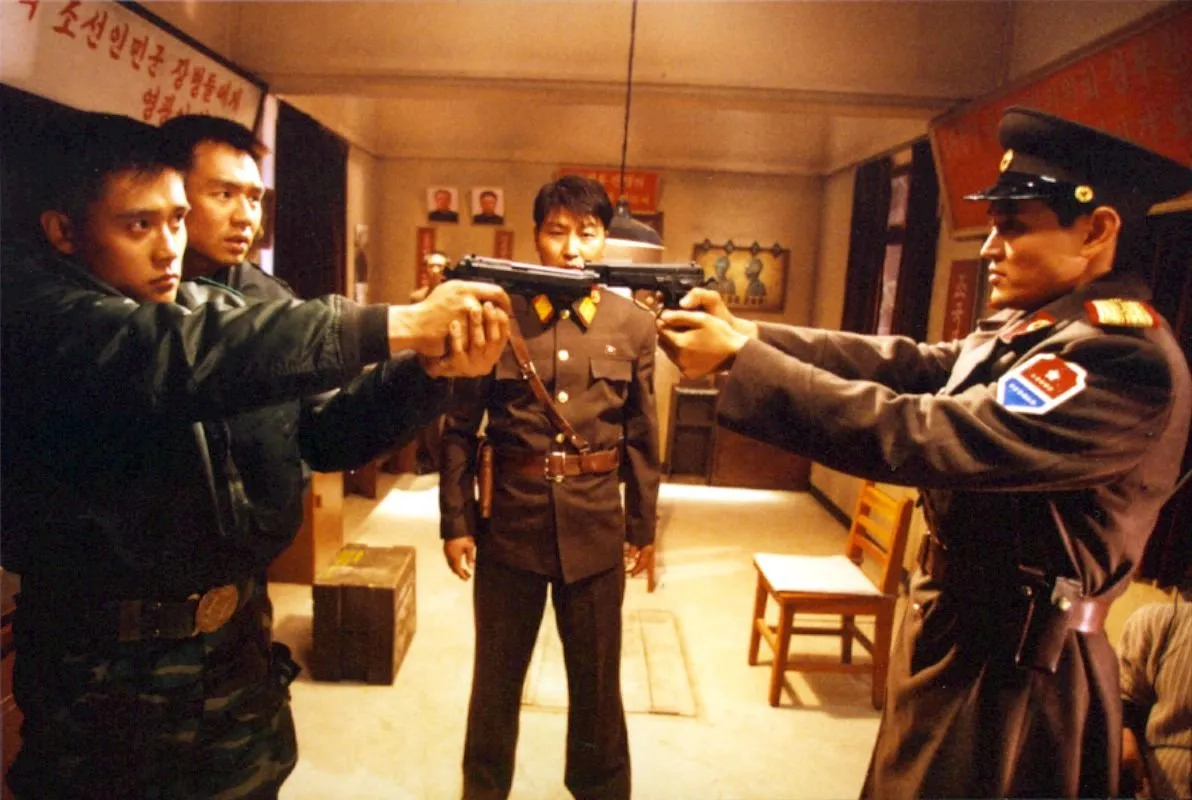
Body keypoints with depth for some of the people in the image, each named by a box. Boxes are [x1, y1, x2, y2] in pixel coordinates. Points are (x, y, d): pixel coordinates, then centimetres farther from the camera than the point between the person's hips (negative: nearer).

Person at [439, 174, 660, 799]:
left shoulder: (634, 326, -1)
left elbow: (641, 437, 4)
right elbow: (459, 428, -1)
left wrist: (643, 526, 6)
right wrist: (456, 521, -2)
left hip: (595, 525, 1)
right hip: (509, 518, 0)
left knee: (596, 678, 17)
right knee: (497, 674, 19)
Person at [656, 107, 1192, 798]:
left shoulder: (1125, 359, -25)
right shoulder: (1030, 327, 4)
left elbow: (923, 434, -33)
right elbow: (907, 366, -2)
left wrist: (740, 359, -31)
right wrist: (743, 332, -12)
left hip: (1010, 675, -8)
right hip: (956, 635, 8)